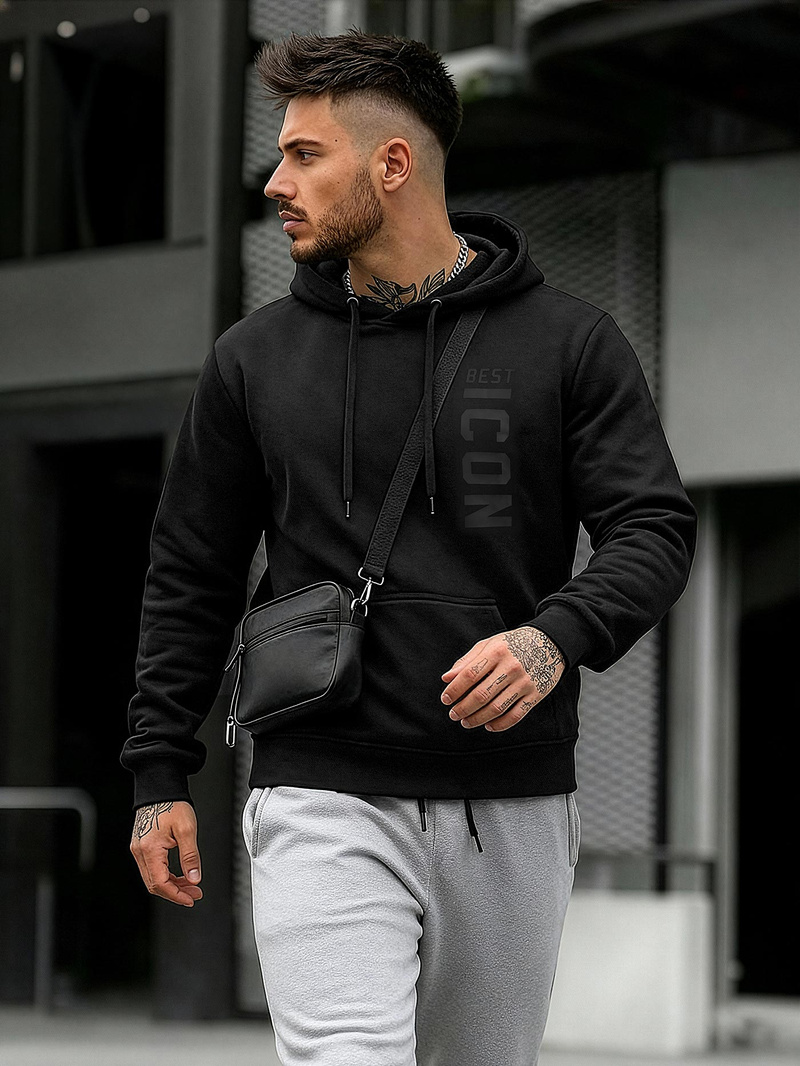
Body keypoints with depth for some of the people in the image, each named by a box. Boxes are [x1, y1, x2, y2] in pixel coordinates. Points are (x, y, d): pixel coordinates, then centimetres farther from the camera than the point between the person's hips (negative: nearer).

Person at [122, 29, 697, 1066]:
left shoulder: (568, 340, 2)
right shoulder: (255, 358, 8)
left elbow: (655, 527, -2)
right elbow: (191, 573, 13)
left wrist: (558, 636, -22)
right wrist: (160, 770, 8)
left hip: (514, 810, 1)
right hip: (326, 806, 0)